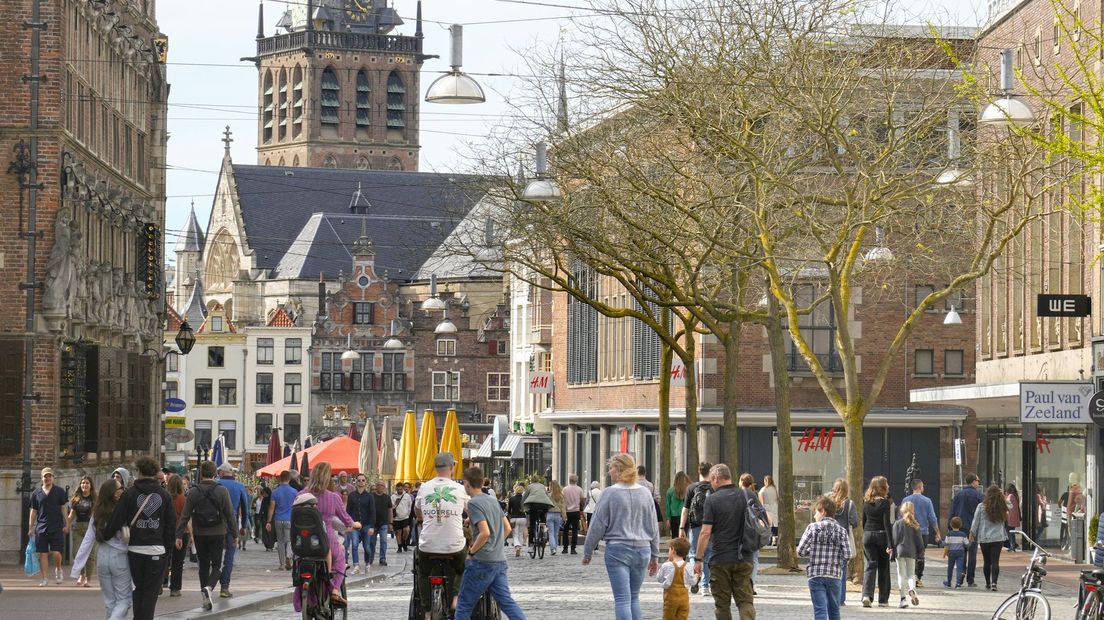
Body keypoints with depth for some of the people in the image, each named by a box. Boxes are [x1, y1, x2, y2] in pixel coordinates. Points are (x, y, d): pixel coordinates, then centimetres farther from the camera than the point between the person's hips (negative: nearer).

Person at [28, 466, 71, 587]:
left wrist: (66, 525, -2)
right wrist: (30, 528, 8)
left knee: (56, 553, -8)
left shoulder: (60, 491, 4)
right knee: (43, 554, 0)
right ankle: (44, 578, 6)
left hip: (57, 527, -2)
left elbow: (64, 508, 4)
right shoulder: (36, 493, 9)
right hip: (41, 528, 2)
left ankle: (58, 569, 21)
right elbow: (33, 511, 12)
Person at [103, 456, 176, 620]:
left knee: (139, 588, 17)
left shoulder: (130, 494, -2)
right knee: (151, 593, 2)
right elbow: (172, 525, 3)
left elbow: (116, 520, -5)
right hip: (157, 551, 0)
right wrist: (168, 548, 10)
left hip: (135, 550, 0)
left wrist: (104, 537, 9)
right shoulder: (164, 495, 3)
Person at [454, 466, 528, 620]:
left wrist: (471, 551, -9)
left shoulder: (473, 503, -11)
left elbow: (485, 532, -20)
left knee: (464, 604, 2)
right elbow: (507, 528, 18)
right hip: (500, 560, 8)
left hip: (482, 561, -8)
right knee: (506, 601, 5)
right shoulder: (493, 500, 14)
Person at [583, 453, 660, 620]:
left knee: (622, 599, -4)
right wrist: (655, 556, 19)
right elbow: (654, 527, 11)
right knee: (634, 597, 15)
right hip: (642, 549, 4)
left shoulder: (610, 493, -9)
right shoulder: (645, 493, 6)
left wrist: (587, 552, 6)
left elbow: (597, 526, -5)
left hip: (617, 550, -4)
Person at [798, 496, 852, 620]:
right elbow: (847, 555, -4)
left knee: (820, 610, -6)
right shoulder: (841, 530, 3)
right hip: (834, 575, 3)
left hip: (815, 576, -3)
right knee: (834, 610, 17)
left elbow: (801, 551, -8)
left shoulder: (813, 527, -5)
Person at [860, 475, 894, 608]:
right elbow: (887, 524, -16)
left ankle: (867, 594, -18)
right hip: (881, 535, -3)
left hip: (867, 535, 3)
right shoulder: (885, 502, -11)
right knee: (883, 567, 10)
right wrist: (890, 544, -17)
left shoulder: (866, 502, 3)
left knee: (871, 565, 3)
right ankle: (883, 599, 16)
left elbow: (863, 521, 10)